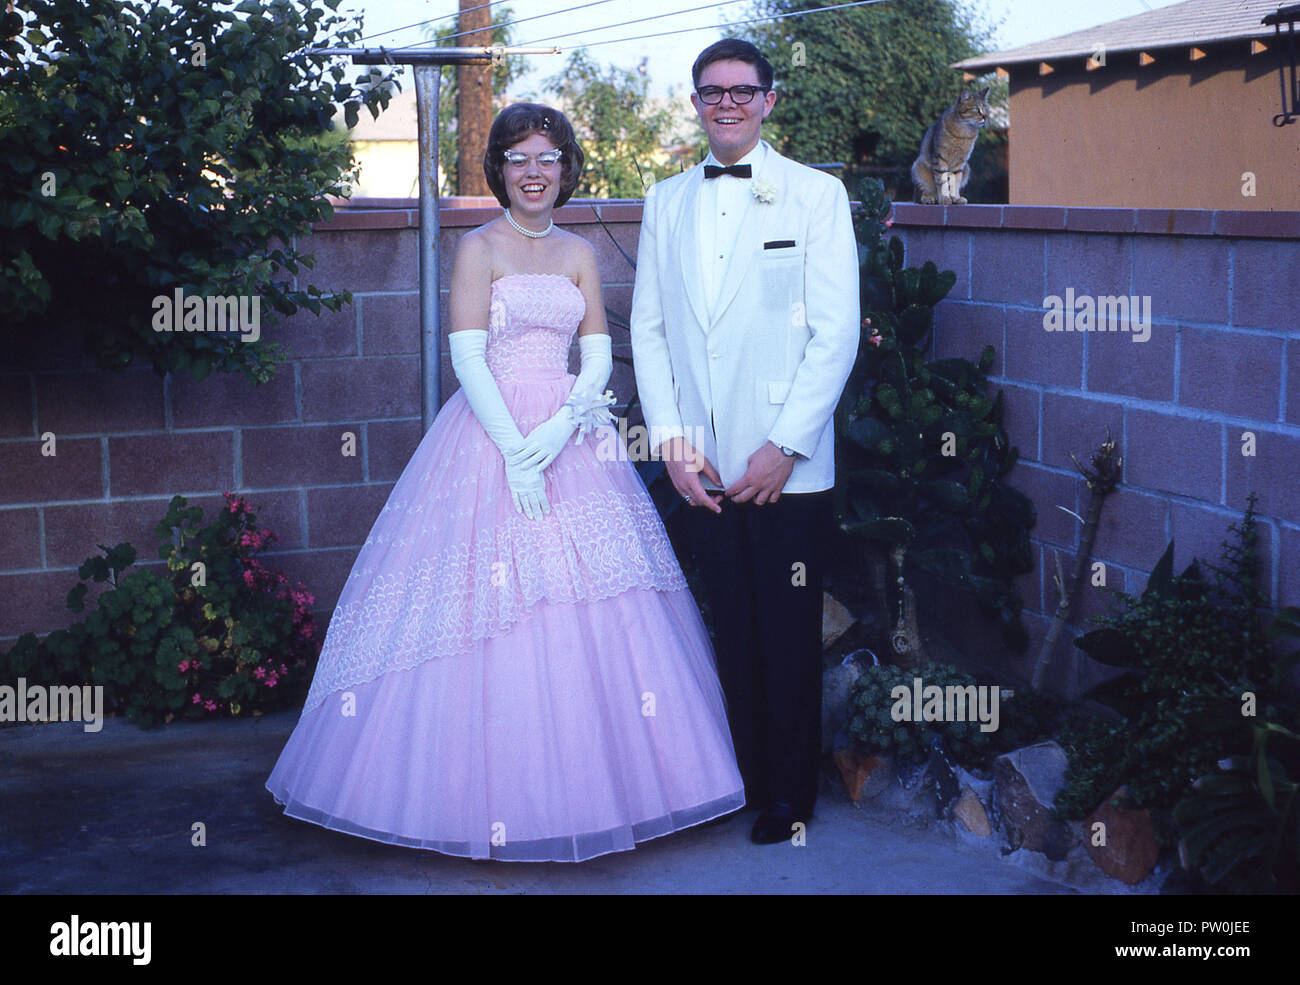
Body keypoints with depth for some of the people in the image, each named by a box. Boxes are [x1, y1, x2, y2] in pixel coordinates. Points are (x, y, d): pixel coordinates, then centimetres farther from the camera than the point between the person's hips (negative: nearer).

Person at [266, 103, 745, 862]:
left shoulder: (579, 254, 13)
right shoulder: (479, 249, 0)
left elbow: (599, 352, 6)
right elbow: (468, 356, -8)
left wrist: (563, 426, -13)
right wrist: (513, 451, -17)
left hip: (571, 439, 4)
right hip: (492, 436, -4)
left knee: (588, 610, 2)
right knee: (495, 611, -6)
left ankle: (590, 782, 13)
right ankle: (489, 795, 3)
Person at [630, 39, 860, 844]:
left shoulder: (817, 195, 0)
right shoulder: (666, 202, 12)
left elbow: (837, 333, -5)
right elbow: (649, 327, 11)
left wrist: (782, 448, -11)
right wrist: (673, 442, 0)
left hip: (788, 468, -3)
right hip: (704, 468, 3)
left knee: (790, 639, 4)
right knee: (733, 635, 8)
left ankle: (791, 795, 19)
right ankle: (745, 780, 21)